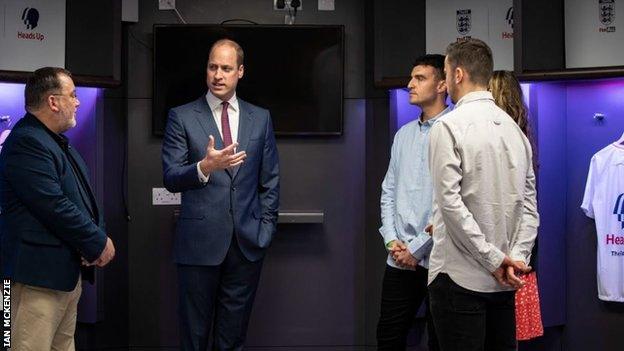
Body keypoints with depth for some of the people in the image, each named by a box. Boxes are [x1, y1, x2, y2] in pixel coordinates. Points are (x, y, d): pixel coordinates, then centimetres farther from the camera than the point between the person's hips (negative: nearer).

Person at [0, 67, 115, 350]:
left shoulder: (58, 142, 17)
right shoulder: (27, 142, -16)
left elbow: (83, 197, 19)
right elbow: (54, 207, -23)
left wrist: (98, 235, 0)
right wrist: (99, 243, -13)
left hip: (69, 270, 10)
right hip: (40, 273, -10)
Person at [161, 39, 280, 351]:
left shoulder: (260, 118, 9)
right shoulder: (181, 117, 1)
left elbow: (270, 181, 11)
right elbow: (171, 178, -5)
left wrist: (266, 228, 4)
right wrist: (204, 167, -23)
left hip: (247, 243, 2)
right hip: (199, 243, -2)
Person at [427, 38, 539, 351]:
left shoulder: (449, 126, -9)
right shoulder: (514, 127, 10)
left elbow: (450, 202, -16)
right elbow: (529, 204, 7)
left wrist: (494, 258, -12)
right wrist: (517, 257, 1)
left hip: (460, 277, -6)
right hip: (504, 282, 6)